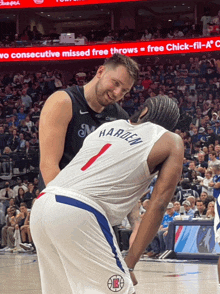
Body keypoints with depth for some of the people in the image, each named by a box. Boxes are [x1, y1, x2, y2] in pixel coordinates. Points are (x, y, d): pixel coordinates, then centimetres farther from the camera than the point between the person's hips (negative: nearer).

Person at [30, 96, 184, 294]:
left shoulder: (107, 126, 28)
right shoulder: (172, 142, 13)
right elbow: (158, 205, 5)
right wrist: (129, 264, 4)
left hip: (40, 205, 7)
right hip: (80, 212, -7)